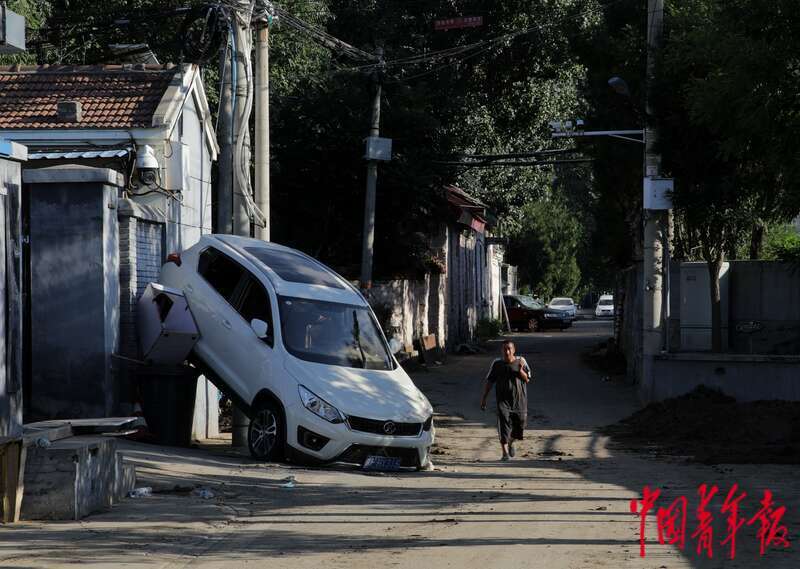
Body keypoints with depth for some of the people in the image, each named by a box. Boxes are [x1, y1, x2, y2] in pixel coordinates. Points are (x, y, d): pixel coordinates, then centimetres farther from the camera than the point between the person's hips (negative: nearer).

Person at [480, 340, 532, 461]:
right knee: (503, 425, -15)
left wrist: (520, 371, -17)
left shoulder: (520, 361, 1)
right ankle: (505, 453, -13)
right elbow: (489, 381, 6)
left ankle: (510, 443, 39)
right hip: (503, 400, -1)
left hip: (519, 400, 1)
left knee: (519, 427, 8)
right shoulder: (497, 364, 1)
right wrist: (484, 398, 3)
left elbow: (527, 379, 2)